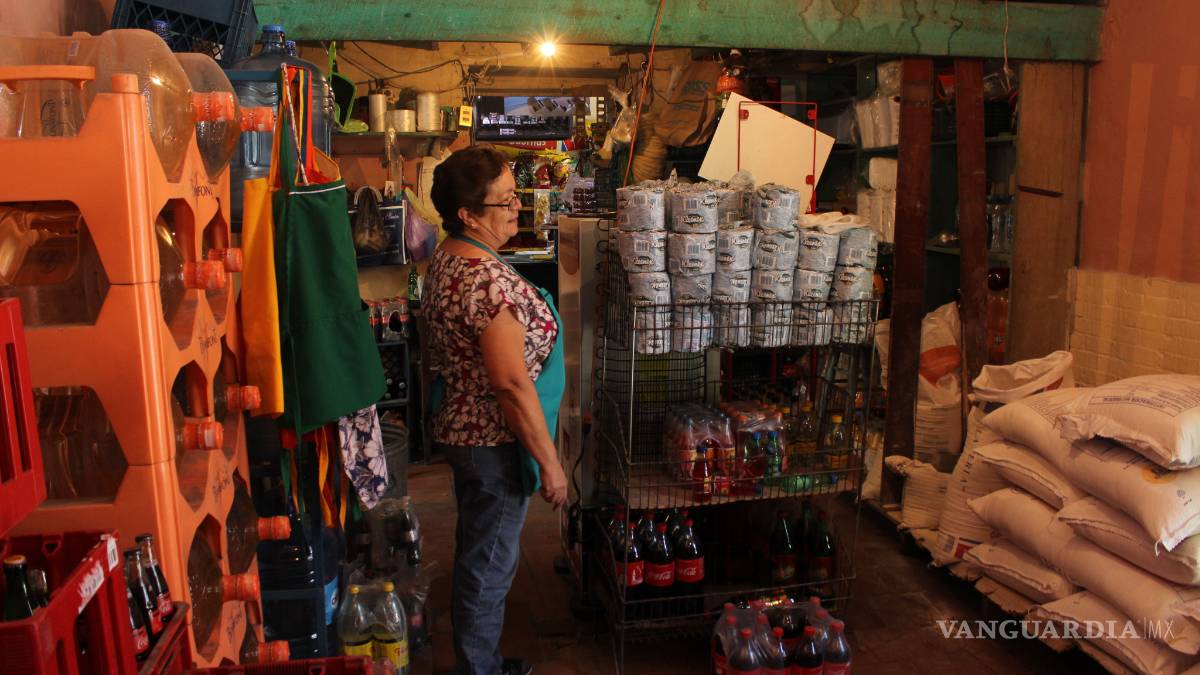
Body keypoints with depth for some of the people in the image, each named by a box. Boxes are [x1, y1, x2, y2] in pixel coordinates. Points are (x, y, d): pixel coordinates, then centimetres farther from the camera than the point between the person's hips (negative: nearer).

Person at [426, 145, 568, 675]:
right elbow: (512, 383, -27)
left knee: (476, 554, 23)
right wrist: (549, 463, -19)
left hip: (463, 427, 10)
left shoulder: (447, 259, 5)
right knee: (489, 567, 7)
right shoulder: (489, 280, -27)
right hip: (495, 443, -10)